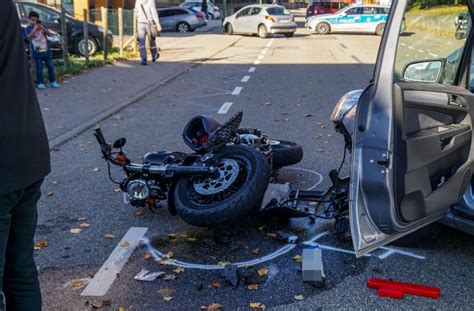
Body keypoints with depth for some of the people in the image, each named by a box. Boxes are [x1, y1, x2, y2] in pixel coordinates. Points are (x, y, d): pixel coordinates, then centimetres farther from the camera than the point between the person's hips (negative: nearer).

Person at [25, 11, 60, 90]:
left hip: (46, 50, 3)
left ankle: (52, 82, 16)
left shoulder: (42, 26, 4)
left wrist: (42, 28, -20)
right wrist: (35, 28, -23)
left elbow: (49, 34, -6)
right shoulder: (28, 28, -2)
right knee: (39, 68, 2)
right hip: (37, 52, -3)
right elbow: (29, 37, -18)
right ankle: (41, 83, 8)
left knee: (50, 66, 6)